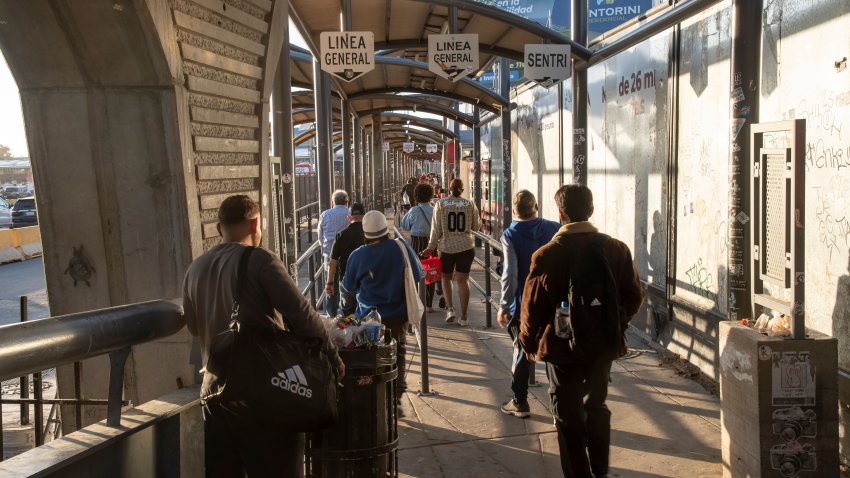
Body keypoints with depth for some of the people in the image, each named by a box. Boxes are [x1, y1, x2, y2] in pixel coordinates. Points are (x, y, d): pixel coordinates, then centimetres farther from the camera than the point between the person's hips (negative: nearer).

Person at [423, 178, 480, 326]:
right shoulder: (470, 204, -1)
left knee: (446, 277, 19)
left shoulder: (441, 204, -5)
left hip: (447, 247, -1)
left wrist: (431, 247, -1)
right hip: (466, 246, 1)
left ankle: (450, 308, 2)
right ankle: (463, 317, 6)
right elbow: (476, 226, 5)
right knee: (462, 280, 6)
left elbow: (436, 228, -6)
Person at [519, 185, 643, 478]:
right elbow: (633, 296, 0)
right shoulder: (617, 250, -6)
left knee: (569, 417, 9)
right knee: (596, 406, 23)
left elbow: (532, 308, -13)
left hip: (562, 347, -4)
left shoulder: (547, 256, -18)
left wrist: (529, 344, 3)